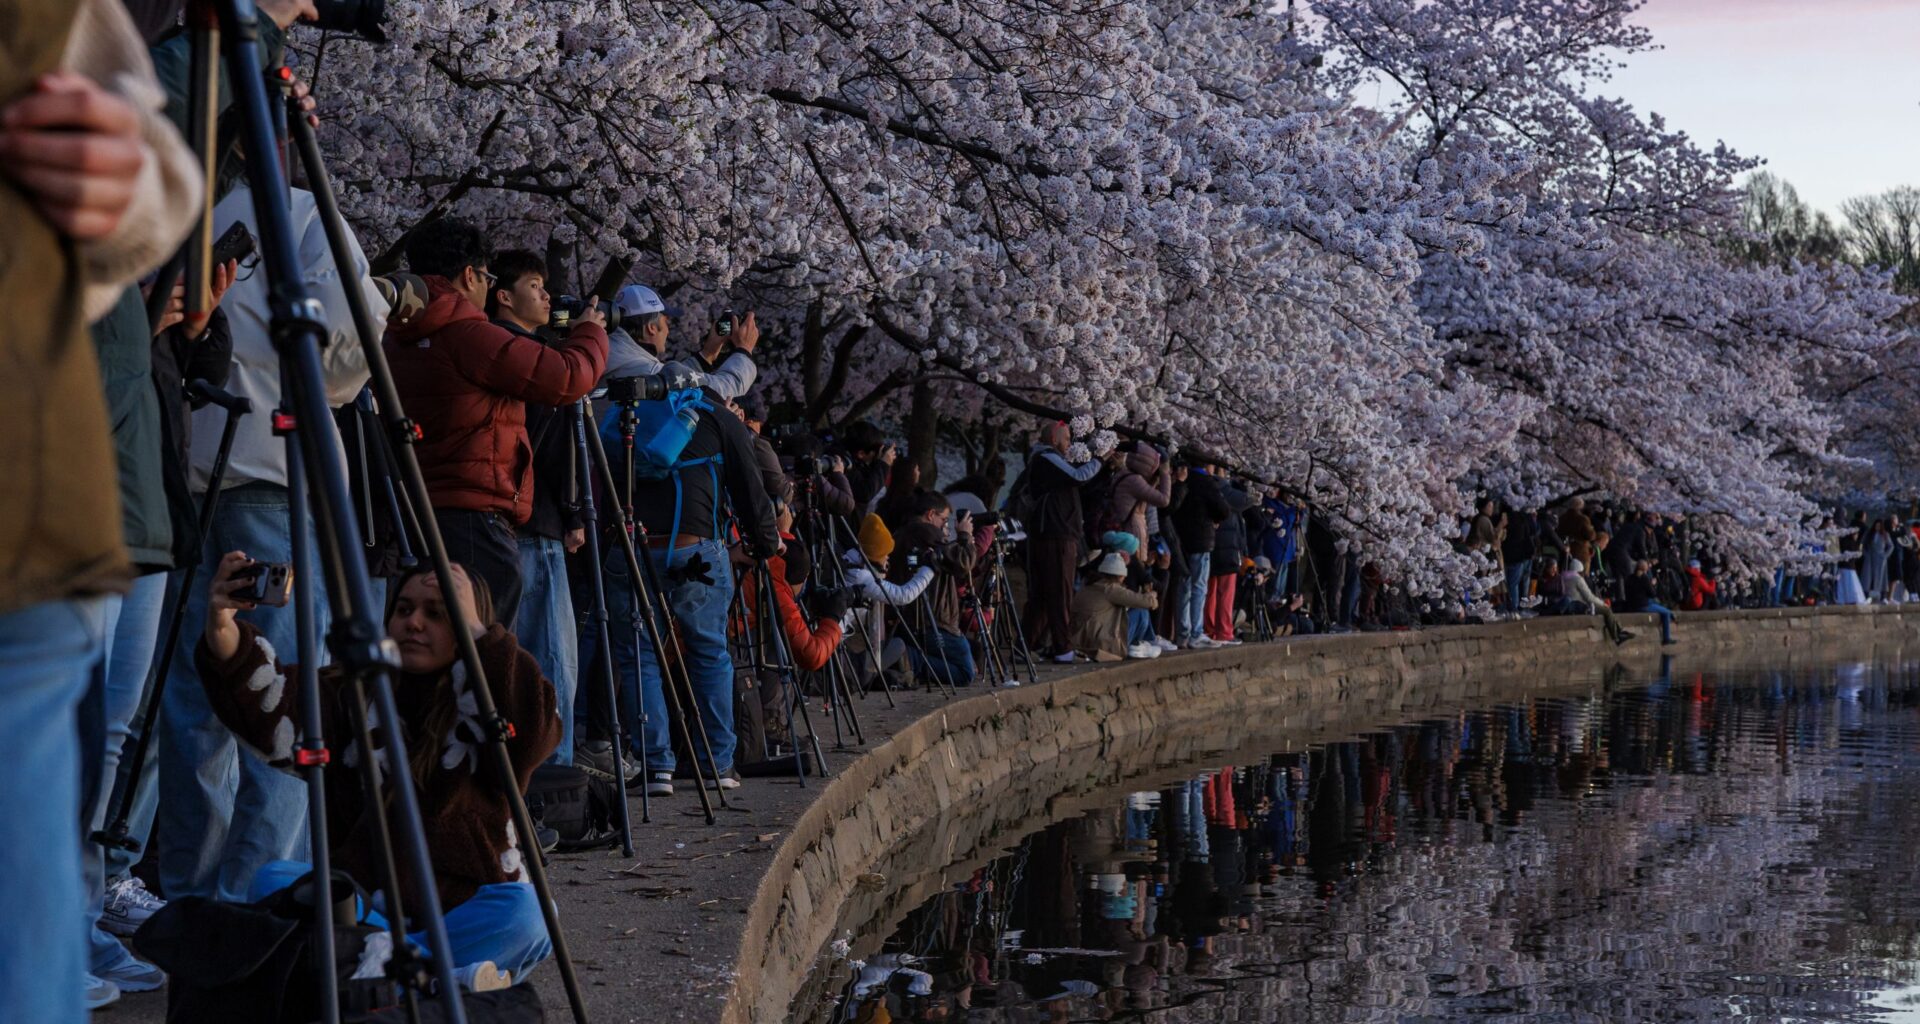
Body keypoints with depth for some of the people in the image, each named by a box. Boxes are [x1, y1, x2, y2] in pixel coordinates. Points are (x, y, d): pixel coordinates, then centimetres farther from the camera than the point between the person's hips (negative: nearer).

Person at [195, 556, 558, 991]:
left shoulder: (483, 703, 1)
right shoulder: (352, 694, 7)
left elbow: (537, 731, -23)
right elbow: (272, 707, -12)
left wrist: (477, 629, -19)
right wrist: (222, 633, -30)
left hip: (462, 904, -3)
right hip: (362, 902, 3)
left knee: (525, 913, -31)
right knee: (272, 882, -23)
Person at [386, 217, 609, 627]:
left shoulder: (398, 342, 13)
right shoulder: (468, 334, -12)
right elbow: (568, 378, -13)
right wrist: (591, 332, 7)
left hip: (420, 516, 9)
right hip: (476, 516, -9)